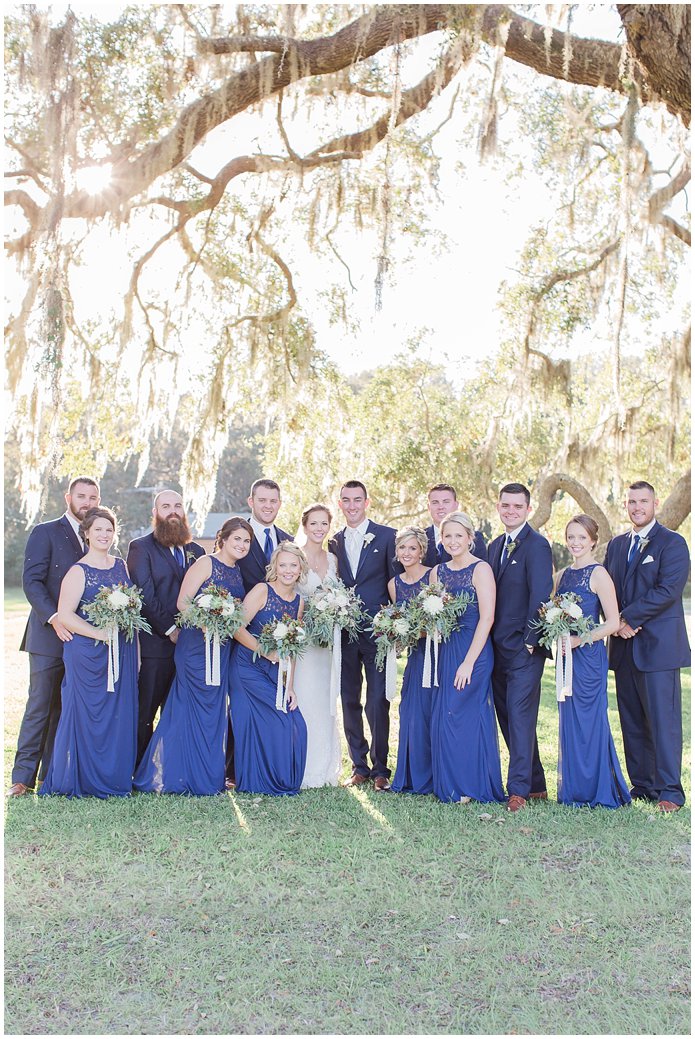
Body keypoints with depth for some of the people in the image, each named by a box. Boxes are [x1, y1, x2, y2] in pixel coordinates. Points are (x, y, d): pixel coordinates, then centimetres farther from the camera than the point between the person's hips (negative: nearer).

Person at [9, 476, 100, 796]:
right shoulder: (45, 532, -2)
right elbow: (32, 581, -10)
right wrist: (54, 618, -21)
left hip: (83, 638, 5)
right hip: (49, 637, -5)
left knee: (65, 709, 8)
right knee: (39, 706, -2)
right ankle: (23, 778, 6)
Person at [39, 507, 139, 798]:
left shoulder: (121, 566, 11)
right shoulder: (78, 571, -6)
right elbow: (64, 615, -14)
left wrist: (135, 649, 10)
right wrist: (100, 633, -21)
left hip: (122, 652, 5)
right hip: (89, 653, -5)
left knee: (121, 714, 8)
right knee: (89, 713, 1)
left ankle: (115, 776, 20)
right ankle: (86, 780, 15)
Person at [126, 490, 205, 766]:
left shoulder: (197, 551, 17)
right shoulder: (140, 548, 0)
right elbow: (145, 596, -9)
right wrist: (170, 629, -12)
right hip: (153, 643, -5)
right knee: (144, 713, 0)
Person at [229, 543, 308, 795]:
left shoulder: (299, 601, 8)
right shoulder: (262, 590, -10)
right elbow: (237, 628, -17)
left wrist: (289, 686, 4)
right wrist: (267, 652, -14)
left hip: (276, 673, 6)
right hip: (248, 668, -6)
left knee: (295, 725, -4)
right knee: (260, 725, -9)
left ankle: (284, 783, 15)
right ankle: (256, 783, 10)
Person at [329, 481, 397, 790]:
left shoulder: (387, 536, 0)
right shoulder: (335, 542, 12)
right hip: (344, 633, 4)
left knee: (377, 703, -3)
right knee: (350, 702, 9)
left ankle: (380, 768, 10)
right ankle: (359, 766, 20)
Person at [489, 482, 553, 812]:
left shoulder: (537, 545, -9)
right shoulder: (494, 546, 15)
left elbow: (540, 596, -15)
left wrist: (529, 641, -16)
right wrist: (490, 642, 9)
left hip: (524, 648, -8)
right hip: (498, 648, 8)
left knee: (520, 716, -7)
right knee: (508, 718, 12)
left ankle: (519, 791, -2)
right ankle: (536, 785, 23)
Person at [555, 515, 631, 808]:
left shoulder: (598, 574, -9)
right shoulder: (563, 575, 12)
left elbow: (613, 623, -13)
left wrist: (579, 639, -19)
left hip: (589, 655, -7)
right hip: (567, 656, 7)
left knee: (589, 719, -1)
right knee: (569, 720, 10)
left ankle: (597, 791, 11)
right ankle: (574, 789, 20)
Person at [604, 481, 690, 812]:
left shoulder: (672, 543, -2)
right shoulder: (616, 545, 17)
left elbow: (667, 590, -14)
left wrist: (628, 618, -13)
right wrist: (617, 623, -5)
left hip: (658, 646, -6)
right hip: (624, 647, 6)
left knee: (663, 720, -5)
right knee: (632, 722, 9)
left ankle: (669, 792, 2)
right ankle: (641, 786, 18)